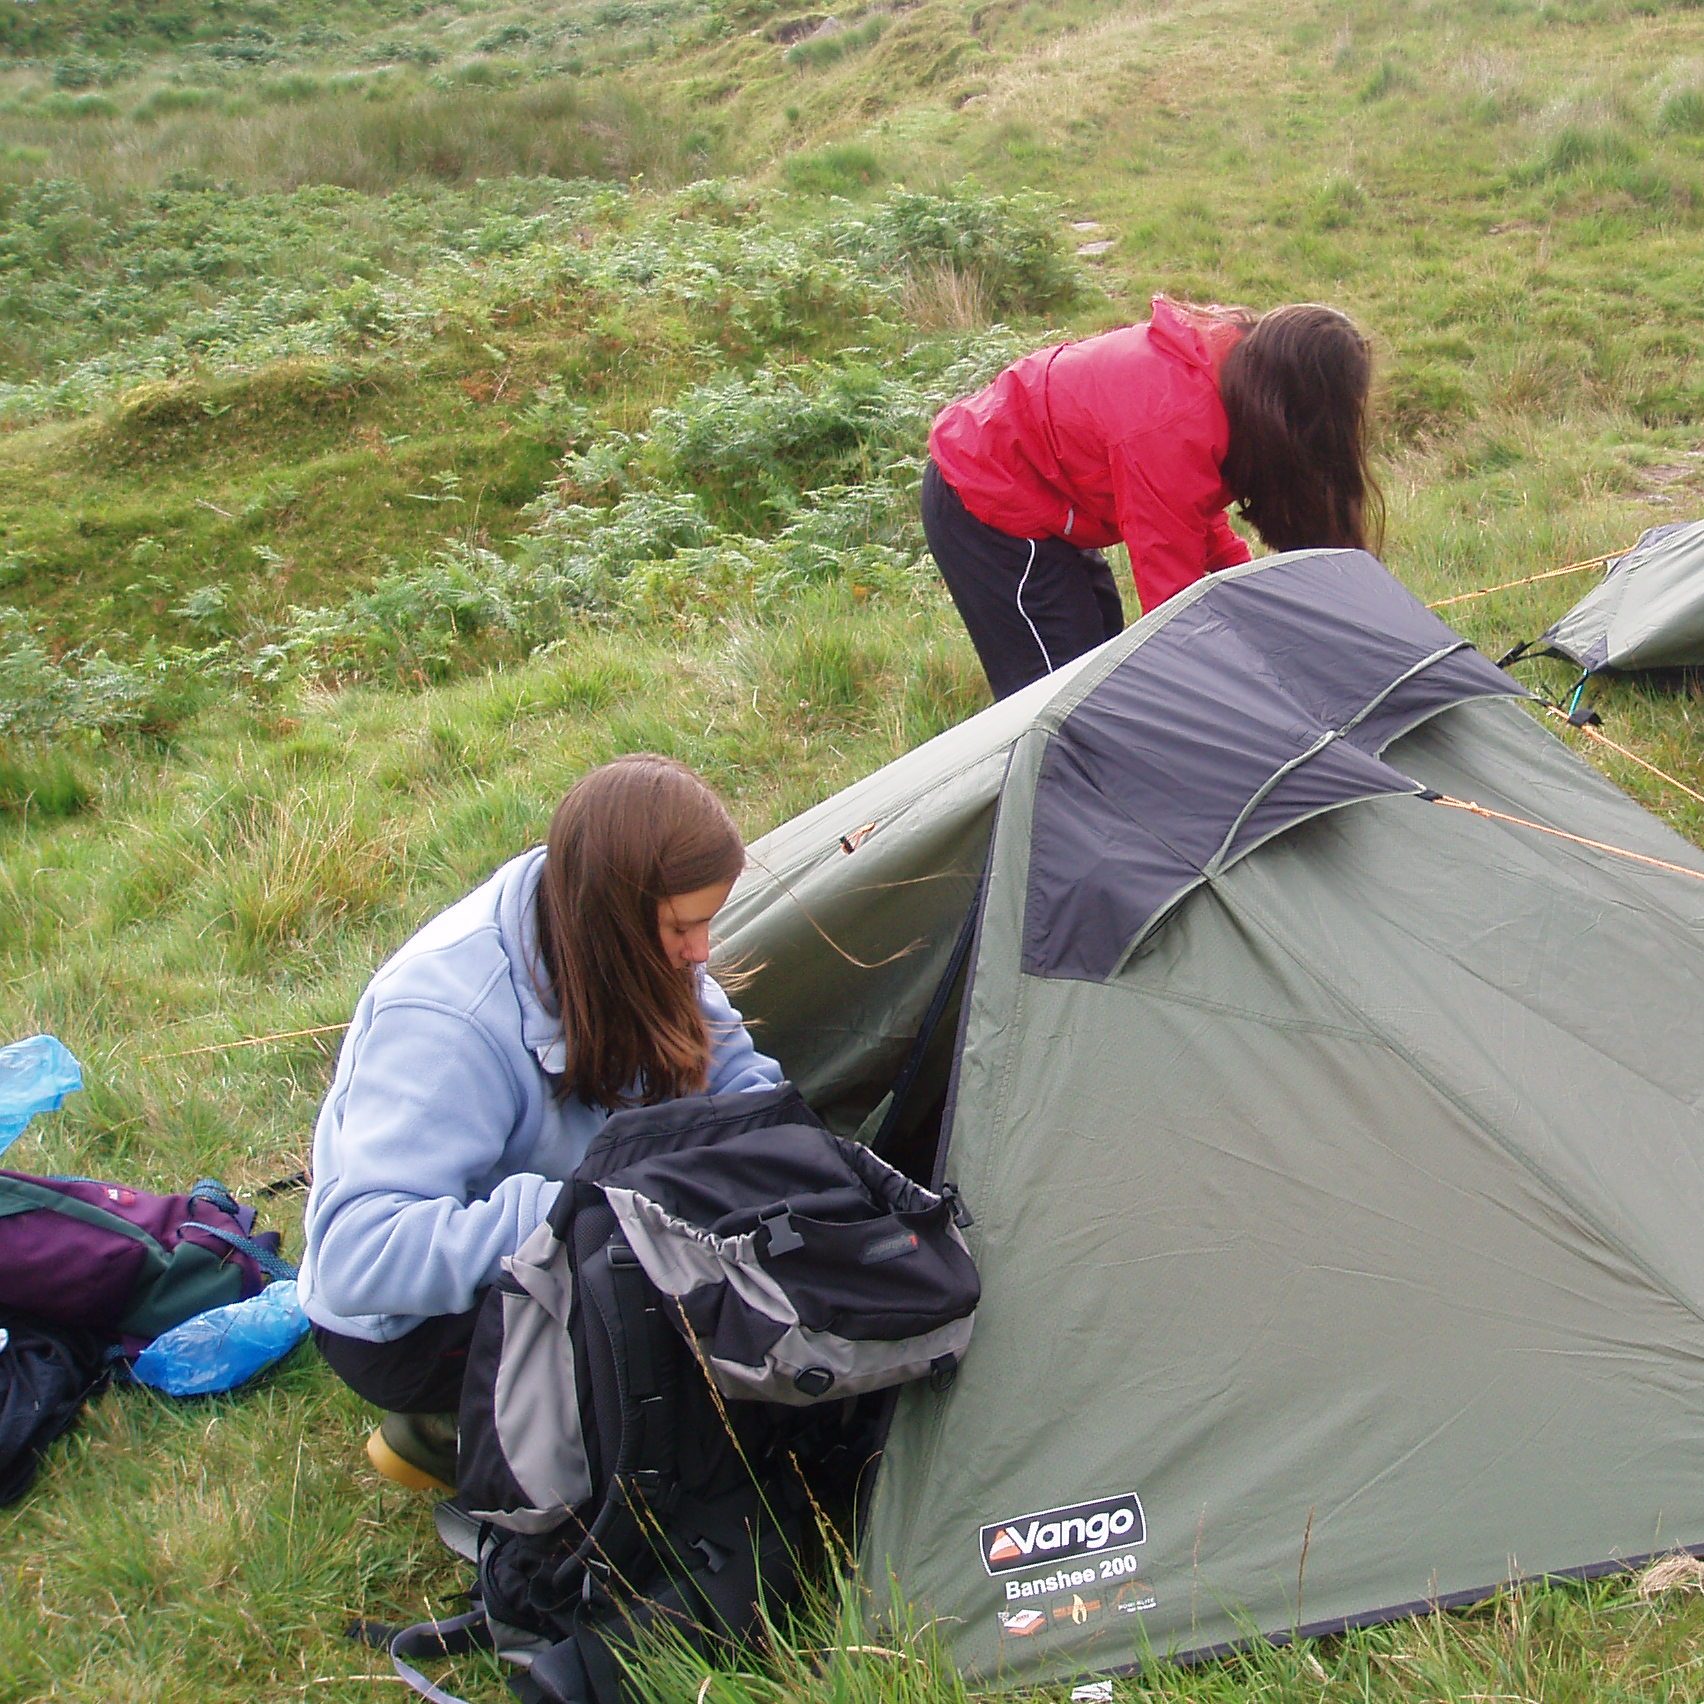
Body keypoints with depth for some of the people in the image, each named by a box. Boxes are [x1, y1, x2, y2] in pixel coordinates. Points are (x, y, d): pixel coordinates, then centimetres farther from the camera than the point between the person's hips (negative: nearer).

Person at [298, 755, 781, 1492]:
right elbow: (355, 1259, -40)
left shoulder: (620, 952, -13)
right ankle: (446, 1432, -2)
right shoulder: (445, 1023, -35)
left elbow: (729, 1064, 5)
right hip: (401, 1329, -8)